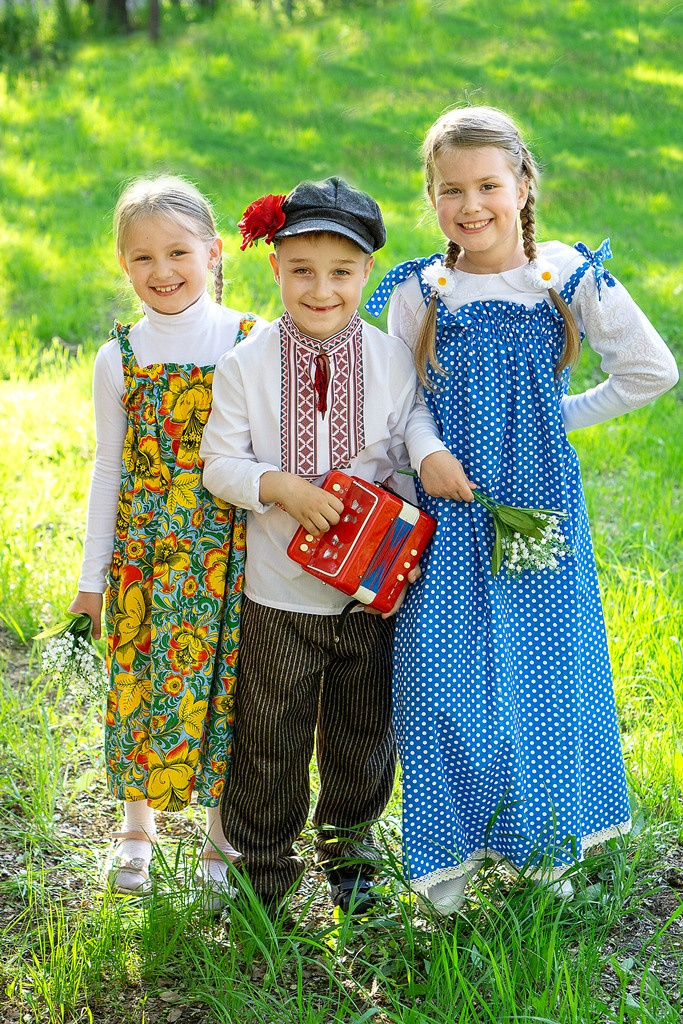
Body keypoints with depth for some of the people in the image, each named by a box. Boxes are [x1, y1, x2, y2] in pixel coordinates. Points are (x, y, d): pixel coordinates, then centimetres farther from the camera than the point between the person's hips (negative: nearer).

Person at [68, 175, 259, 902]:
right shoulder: (119, 357, 1)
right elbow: (109, 468, 7)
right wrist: (92, 575, 9)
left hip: (231, 550, -1)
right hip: (145, 552, 2)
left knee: (225, 681, 5)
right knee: (141, 682, 9)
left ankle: (221, 841, 24)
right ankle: (137, 828, 32)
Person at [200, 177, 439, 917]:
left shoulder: (394, 360, -4)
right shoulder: (245, 364, -7)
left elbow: (414, 457, 4)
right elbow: (219, 464, -5)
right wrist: (282, 487, -21)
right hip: (278, 587, -1)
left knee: (364, 726, 17)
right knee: (270, 732, 9)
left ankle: (349, 843, 42)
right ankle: (265, 862, 30)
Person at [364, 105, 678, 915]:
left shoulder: (569, 277, -4)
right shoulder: (418, 293, -2)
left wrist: (565, 415, -1)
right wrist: (423, 452, -13)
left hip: (541, 507, 0)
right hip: (447, 513, 0)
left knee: (547, 677, 8)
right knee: (448, 681, 0)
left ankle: (542, 846, 29)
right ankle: (451, 849, 21)